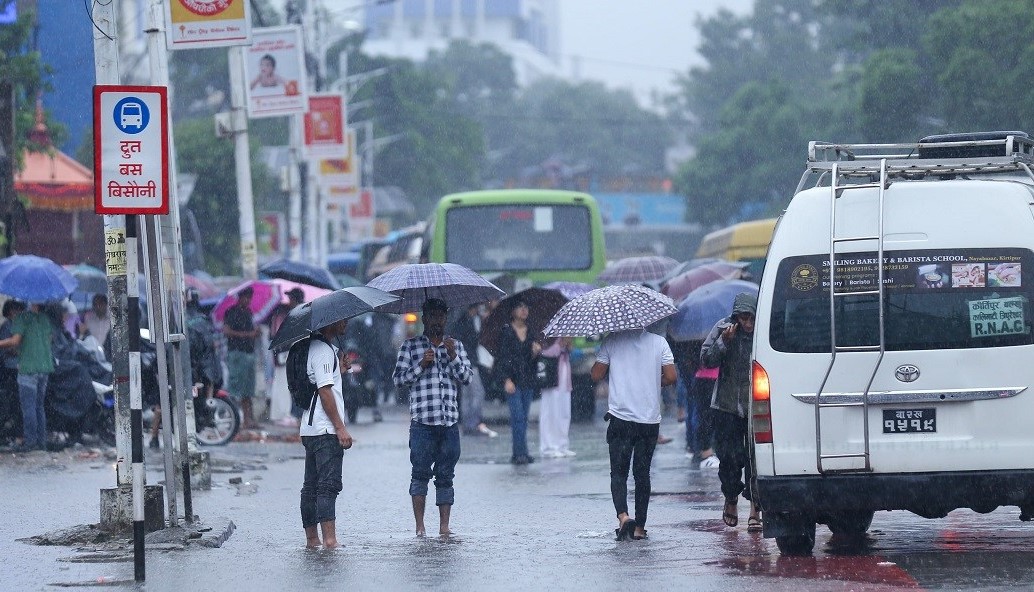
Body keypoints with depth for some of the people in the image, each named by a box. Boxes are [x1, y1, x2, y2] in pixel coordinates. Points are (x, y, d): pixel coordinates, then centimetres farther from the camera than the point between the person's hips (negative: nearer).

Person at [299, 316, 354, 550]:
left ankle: (311, 539, 18)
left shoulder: (315, 347, 19)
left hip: (310, 430, 10)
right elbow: (324, 391, -19)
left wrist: (339, 370, 16)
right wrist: (341, 428, -19)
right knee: (328, 486, -15)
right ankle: (329, 539, -22)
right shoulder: (323, 350, -13)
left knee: (312, 487, 13)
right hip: (325, 430, -10)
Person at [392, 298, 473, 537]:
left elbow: (467, 377, 7)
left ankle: (444, 526, 4)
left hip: (450, 421, 3)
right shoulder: (411, 346, 8)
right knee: (421, 472, -6)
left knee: (446, 475, 3)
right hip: (422, 421, -3)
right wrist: (421, 365, -9)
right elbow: (398, 379, 4)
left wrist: (453, 357, -7)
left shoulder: (456, 346, 16)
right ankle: (419, 526, -4)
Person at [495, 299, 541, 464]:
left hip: (528, 380, 5)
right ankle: (521, 452, -14)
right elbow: (502, 357, -4)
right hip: (512, 379, -5)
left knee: (523, 418, 4)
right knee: (518, 416, -12)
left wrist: (535, 352, -7)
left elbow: (531, 359, 15)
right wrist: (507, 379, -13)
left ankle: (518, 454, 7)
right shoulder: (506, 331, -1)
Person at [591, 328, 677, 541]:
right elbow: (671, 377, -2)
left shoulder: (612, 341, -2)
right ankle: (640, 526, 11)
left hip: (620, 418, -2)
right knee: (642, 473, 12)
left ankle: (623, 515, -19)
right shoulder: (659, 342, 1)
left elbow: (596, 375, -2)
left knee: (619, 472, 4)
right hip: (650, 419, 2)